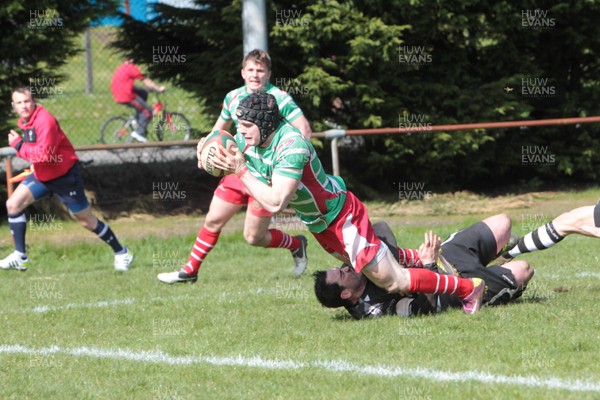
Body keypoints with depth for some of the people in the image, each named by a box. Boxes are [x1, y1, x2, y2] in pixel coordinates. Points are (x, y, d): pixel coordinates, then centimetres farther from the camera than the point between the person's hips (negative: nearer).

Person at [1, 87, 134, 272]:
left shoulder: (44, 120, -26)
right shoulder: (25, 122, 2)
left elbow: (43, 154, -35)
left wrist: (18, 144, -28)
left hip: (65, 176, -8)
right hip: (41, 175, 8)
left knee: (86, 220, 2)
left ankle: (122, 253, 19)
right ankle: (20, 256, -1)